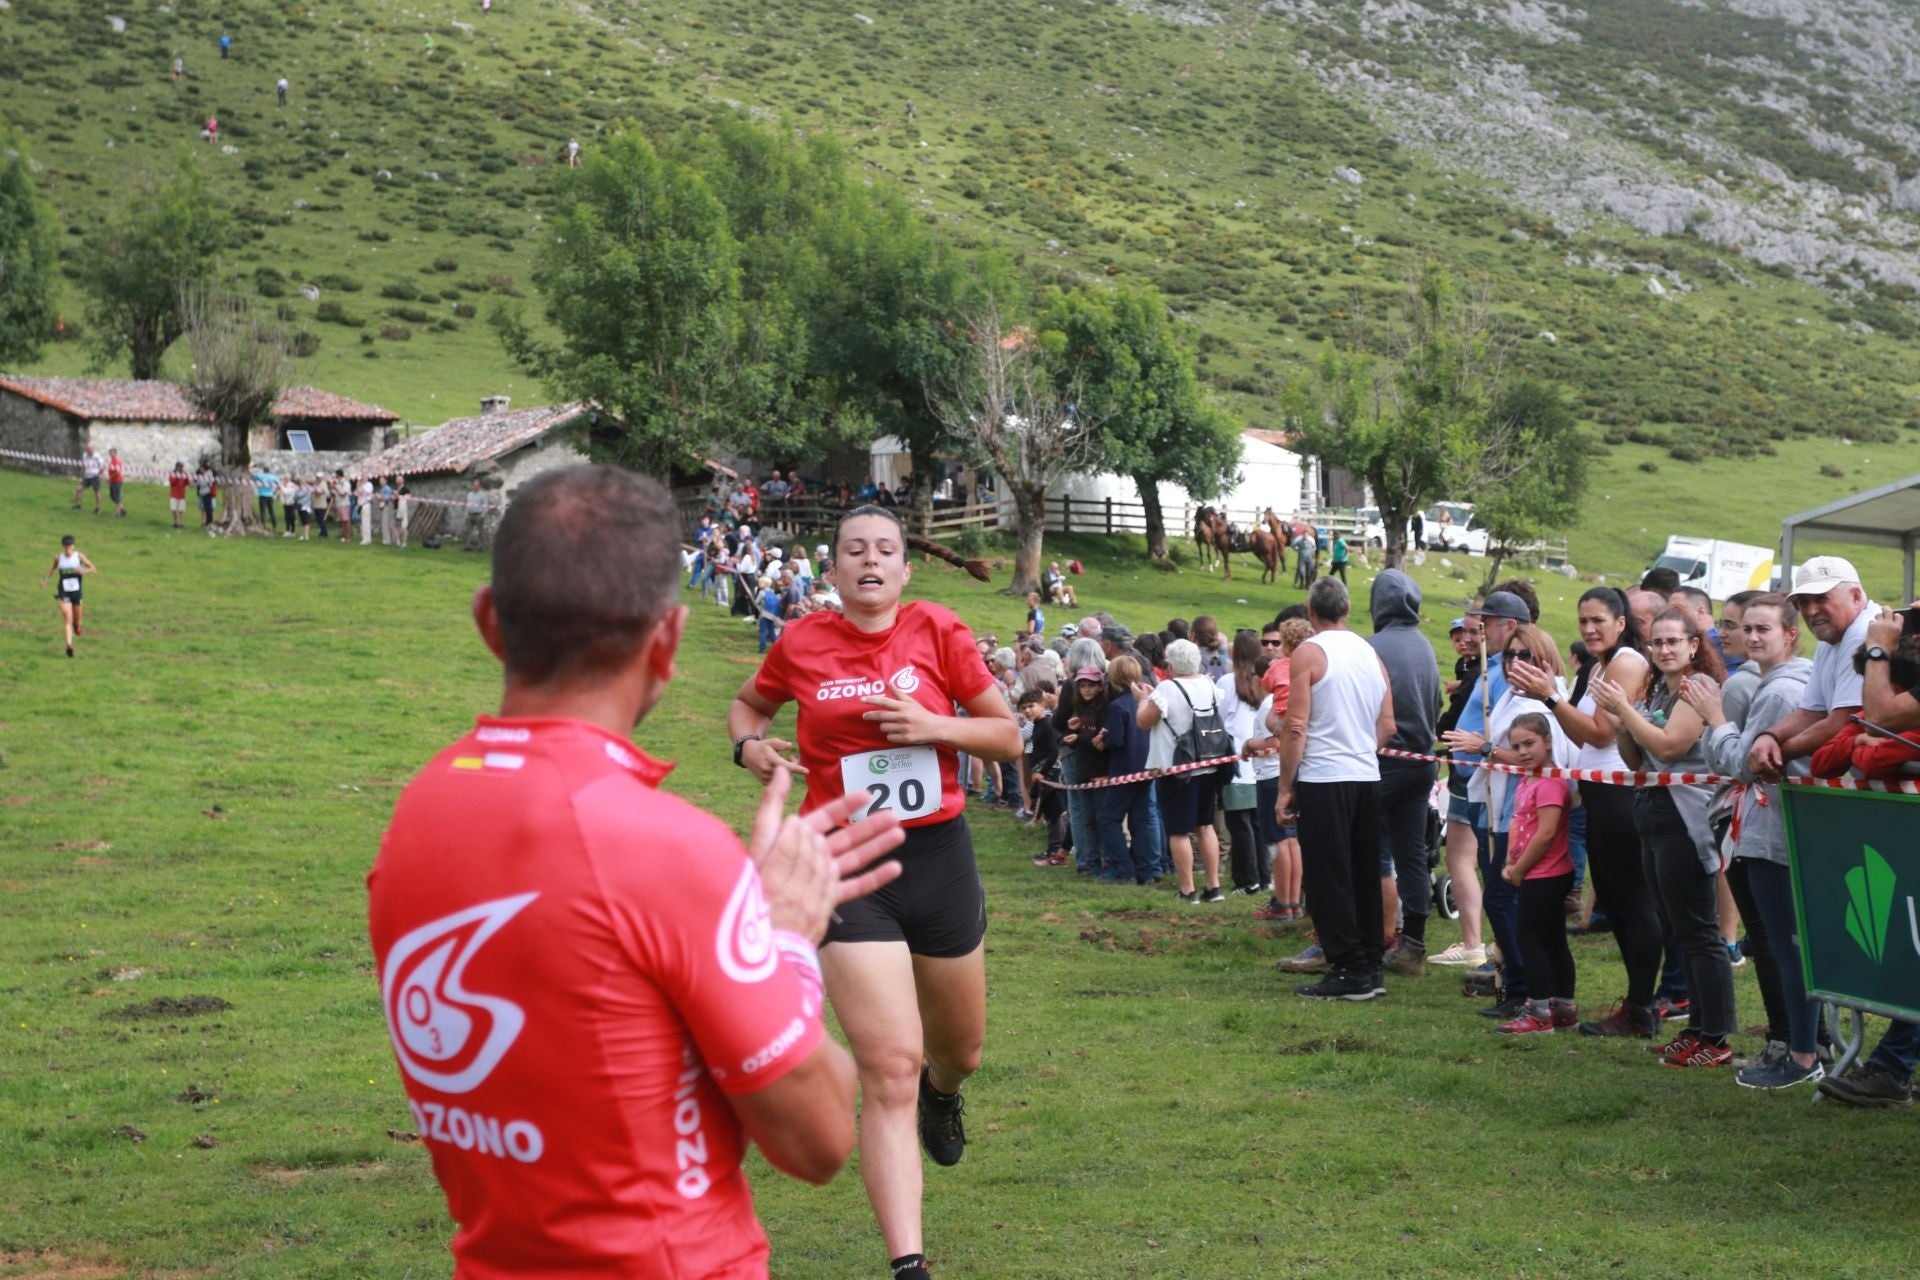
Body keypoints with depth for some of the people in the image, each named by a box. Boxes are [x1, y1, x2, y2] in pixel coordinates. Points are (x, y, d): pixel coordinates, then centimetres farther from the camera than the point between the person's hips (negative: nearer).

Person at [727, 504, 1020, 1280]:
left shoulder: (937, 632, -3)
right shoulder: (802, 644, -2)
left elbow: (1007, 737, 2)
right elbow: (748, 704, 18)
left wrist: (934, 725, -16)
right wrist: (750, 745, -3)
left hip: (940, 858, 2)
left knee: (961, 1051, 21)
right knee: (889, 1071, -12)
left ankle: (942, 1092, 60)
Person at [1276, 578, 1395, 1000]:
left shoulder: (1309, 653, -8)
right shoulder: (1370, 653, 11)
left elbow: (1295, 727, -12)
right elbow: (1387, 726, 14)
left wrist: (1285, 787, -7)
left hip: (1323, 779, -6)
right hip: (1367, 777, 7)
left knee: (1328, 879, -2)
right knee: (1364, 876, 12)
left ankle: (1348, 972, -3)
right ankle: (1370, 968, 16)